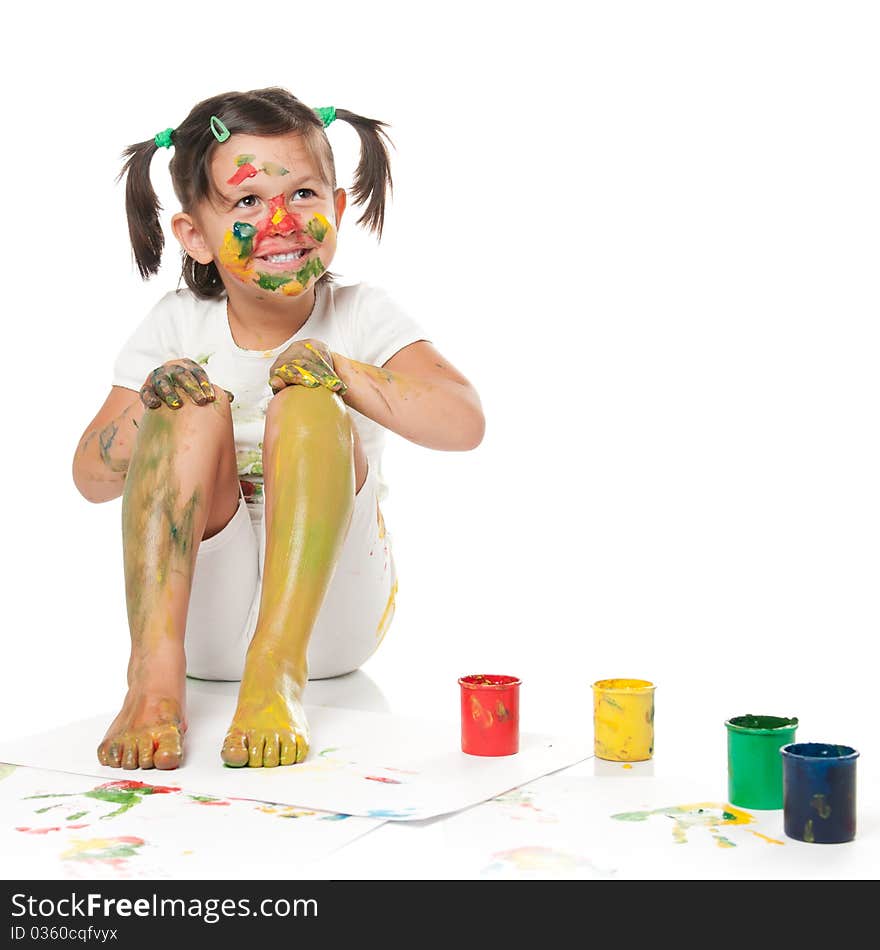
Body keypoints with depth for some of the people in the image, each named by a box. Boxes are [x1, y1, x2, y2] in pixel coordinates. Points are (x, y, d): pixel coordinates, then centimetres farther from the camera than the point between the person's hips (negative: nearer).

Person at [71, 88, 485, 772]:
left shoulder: (362, 317, -2)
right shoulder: (178, 328, 1)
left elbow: (464, 424, -17)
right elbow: (91, 480, -1)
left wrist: (345, 373, -29)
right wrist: (146, 414, -22)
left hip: (332, 608, -1)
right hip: (204, 615, 1)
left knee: (309, 408, -24)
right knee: (196, 407, -22)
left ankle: (278, 673, -35)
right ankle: (156, 673, -33)